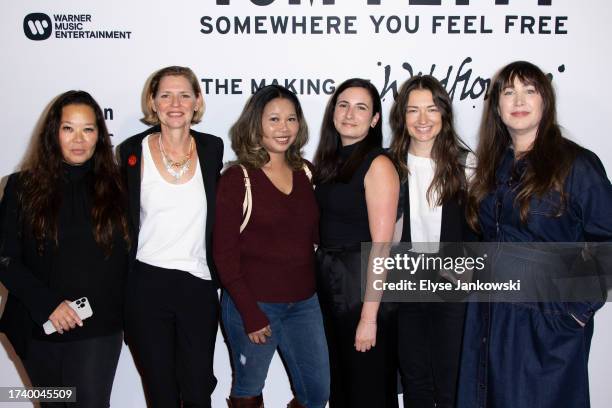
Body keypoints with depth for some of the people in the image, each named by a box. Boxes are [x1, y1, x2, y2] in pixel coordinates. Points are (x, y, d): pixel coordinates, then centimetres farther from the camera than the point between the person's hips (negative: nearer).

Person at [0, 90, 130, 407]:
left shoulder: (114, 187, 3)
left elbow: (126, 256, 7)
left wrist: (127, 316, -1)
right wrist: (47, 304, -14)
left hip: (100, 330, 0)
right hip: (41, 328, 1)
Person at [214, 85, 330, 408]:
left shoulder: (306, 172, 6)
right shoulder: (237, 179, -9)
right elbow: (224, 253, -11)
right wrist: (249, 313, -14)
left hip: (304, 302, 5)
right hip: (254, 304, -4)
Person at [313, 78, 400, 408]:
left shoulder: (378, 165, -13)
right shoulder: (329, 161, 8)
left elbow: (381, 246, -17)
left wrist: (369, 316, -20)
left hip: (363, 283, -7)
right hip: (328, 281, 7)